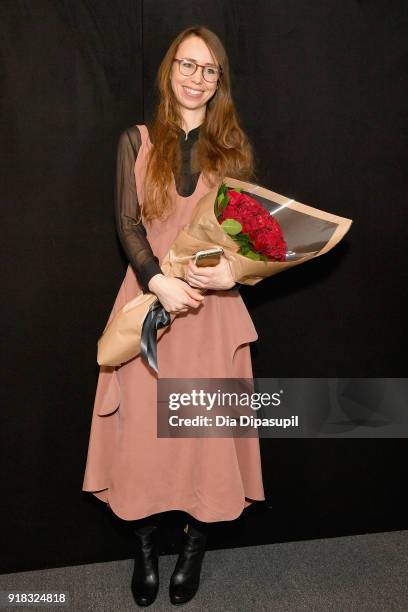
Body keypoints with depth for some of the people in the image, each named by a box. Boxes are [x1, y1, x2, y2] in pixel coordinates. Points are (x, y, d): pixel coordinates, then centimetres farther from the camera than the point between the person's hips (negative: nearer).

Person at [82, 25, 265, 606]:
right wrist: (159, 281, -18)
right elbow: (127, 223, -1)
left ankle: (195, 546, 23)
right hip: (152, 296, 0)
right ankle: (145, 548, 22)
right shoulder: (137, 140, 6)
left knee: (206, 425, 3)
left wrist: (231, 271, -16)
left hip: (213, 306, 1)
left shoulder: (233, 147, 8)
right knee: (144, 423, 3)